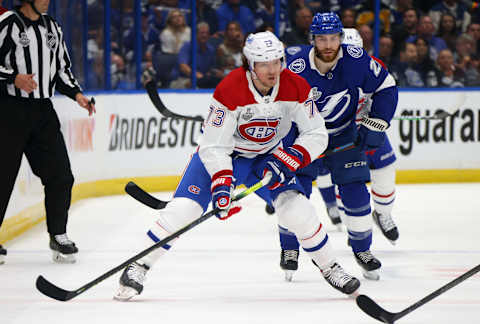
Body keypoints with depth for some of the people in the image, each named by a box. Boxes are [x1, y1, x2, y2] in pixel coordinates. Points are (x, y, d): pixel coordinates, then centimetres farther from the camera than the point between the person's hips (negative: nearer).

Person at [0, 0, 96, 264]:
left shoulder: (52, 27, 15)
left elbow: (61, 67, 22)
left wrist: (76, 94, 8)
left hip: (43, 113, 6)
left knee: (60, 175, 1)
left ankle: (58, 236, 12)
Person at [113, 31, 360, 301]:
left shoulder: (296, 88, -21)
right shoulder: (229, 91, -30)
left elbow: (316, 134, -13)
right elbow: (213, 146, -26)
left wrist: (287, 161, -27)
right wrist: (221, 183, -39)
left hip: (268, 155, 2)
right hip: (221, 152, -2)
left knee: (297, 209, -16)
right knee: (184, 208, -17)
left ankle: (329, 267, 7)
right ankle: (140, 266, -2)